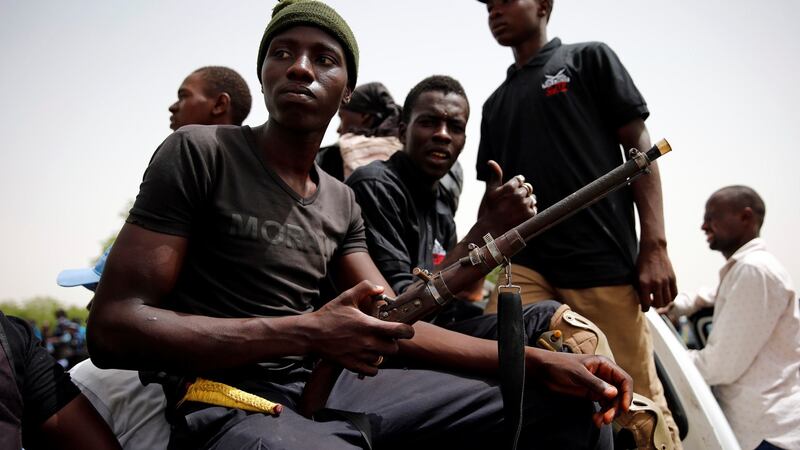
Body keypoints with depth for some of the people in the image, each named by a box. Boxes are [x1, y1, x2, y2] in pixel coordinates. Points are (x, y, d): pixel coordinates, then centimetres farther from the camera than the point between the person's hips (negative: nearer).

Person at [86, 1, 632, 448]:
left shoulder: (341, 202, 12)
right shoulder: (198, 153, -7)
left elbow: (396, 326, 7)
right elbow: (112, 328, -14)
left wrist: (539, 360, -4)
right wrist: (308, 332, -23)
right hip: (225, 406, -6)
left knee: (559, 401, 1)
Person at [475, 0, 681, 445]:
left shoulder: (589, 59, 9)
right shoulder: (495, 103, 22)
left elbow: (640, 148, 2)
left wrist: (654, 246, -9)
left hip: (603, 263, -4)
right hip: (525, 265, 4)